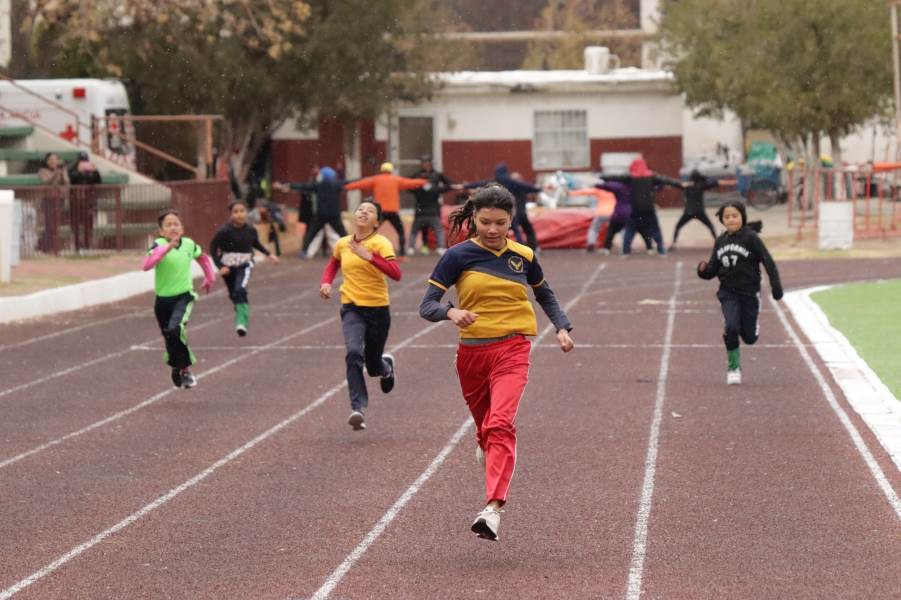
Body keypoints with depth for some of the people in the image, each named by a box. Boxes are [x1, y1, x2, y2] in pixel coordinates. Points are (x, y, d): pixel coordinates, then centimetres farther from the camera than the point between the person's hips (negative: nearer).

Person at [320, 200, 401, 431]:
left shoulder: (381, 243, -11)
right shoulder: (343, 244, 3)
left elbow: (396, 273, -26)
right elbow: (333, 264, 27)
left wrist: (370, 256, -34)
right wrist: (325, 282, 7)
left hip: (378, 309, -2)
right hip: (352, 308, 2)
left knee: (373, 366, 12)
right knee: (354, 353, -24)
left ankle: (386, 366, 51)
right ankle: (358, 409, -27)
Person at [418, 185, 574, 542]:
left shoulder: (523, 257, 4)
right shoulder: (458, 256, -3)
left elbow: (545, 295, 23)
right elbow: (427, 305, -8)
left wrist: (562, 328, 8)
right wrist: (451, 313, -29)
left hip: (511, 351, -1)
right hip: (471, 351, 1)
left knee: (501, 424, -22)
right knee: (483, 423, 18)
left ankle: (493, 507, -32)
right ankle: (486, 446, 57)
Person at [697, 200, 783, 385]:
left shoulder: (751, 237, -8)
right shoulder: (720, 242, 6)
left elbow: (768, 262, -10)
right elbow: (713, 270, 10)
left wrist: (776, 286, -17)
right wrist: (703, 269, -13)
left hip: (749, 292, -2)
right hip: (728, 292, 3)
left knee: (749, 337, 3)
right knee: (731, 327, -17)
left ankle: (753, 325, 41)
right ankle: (733, 367, -1)